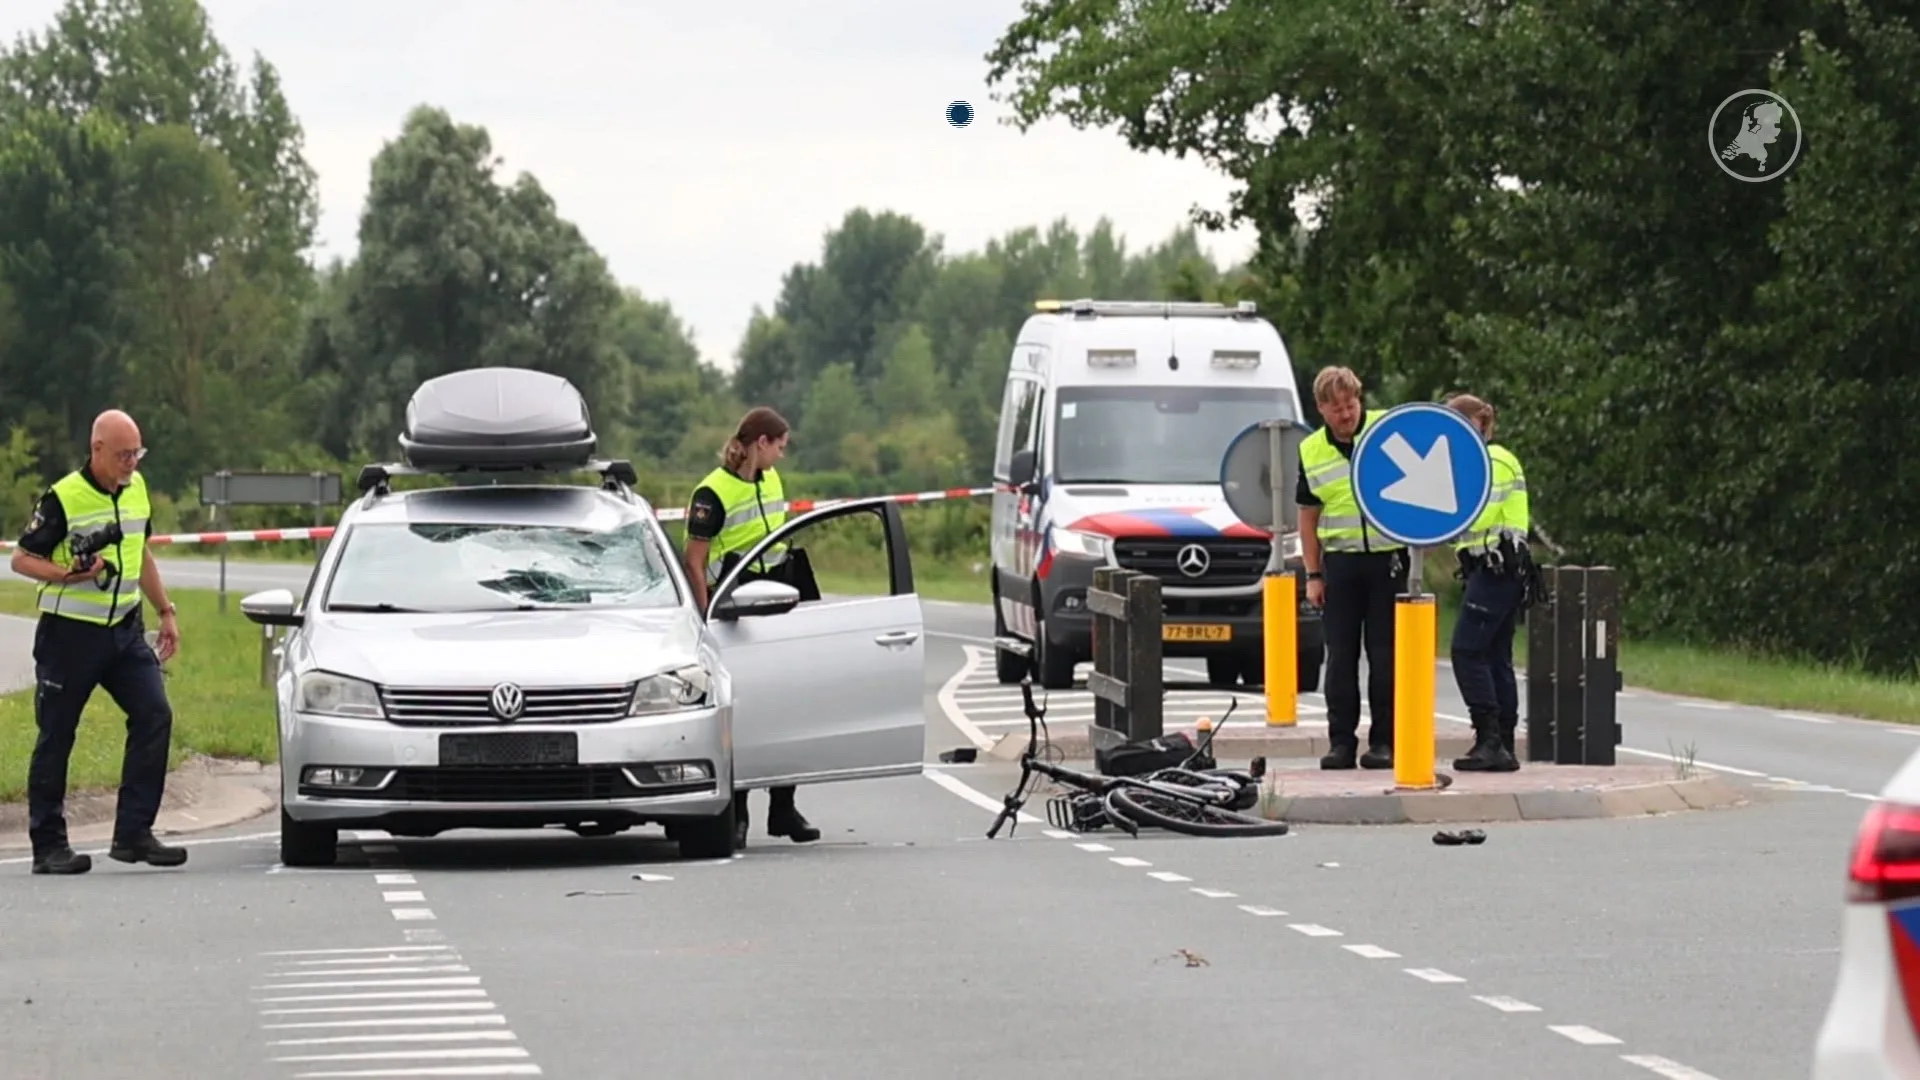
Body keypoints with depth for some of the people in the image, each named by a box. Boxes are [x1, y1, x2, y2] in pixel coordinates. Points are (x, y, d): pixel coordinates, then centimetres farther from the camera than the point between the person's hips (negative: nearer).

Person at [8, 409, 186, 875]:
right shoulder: (62, 498, -12)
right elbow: (21, 559, -8)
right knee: (56, 736, 1)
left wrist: (165, 612, 20)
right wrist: (69, 574, -23)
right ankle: (48, 845, 8)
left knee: (154, 715, -7)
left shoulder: (136, 488, 8)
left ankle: (134, 833, -3)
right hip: (70, 631, -6)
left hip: (125, 628, 6)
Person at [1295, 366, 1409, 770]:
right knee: (1341, 656, 4)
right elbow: (1308, 517, 13)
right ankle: (1342, 741, 9)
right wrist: (1313, 575, 9)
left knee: (1385, 654, 1)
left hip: (1389, 558, -3)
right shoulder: (1311, 452, 7)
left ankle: (1384, 741, 7)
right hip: (1340, 562, 3)